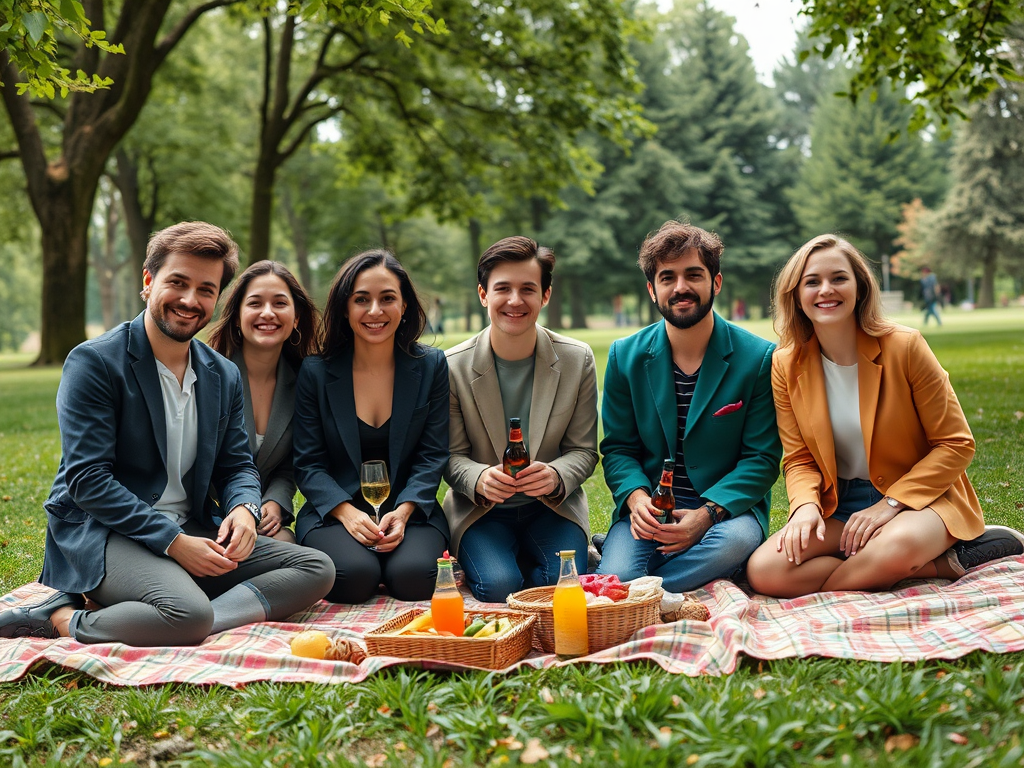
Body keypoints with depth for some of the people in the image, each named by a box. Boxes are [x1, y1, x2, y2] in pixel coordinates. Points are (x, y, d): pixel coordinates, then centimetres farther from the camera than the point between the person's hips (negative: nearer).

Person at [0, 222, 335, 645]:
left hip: (190, 532, 8)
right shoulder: (94, 363, -8)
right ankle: (60, 617, -11)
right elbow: (86, 479, -14)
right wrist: (172, 542, -20)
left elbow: (237, 465, 15)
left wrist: (243, 508, -10)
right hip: (99, 531, -8)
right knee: (189, 614, -36)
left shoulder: (224, 376, 12)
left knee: (316, 569, -10)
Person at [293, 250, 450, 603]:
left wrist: (402, 512, -15)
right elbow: (308, 463, -1)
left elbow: (432, 455, 1)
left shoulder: (431, 365, 3)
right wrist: (346, 512, -18)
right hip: (333, 513, 0)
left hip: (411, 511, 1)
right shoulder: (316, 371, 0)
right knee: (354, 574, -31)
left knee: (413, 576, -29)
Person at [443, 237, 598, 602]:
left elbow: (584, 450, -1)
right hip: (481, 510, -1)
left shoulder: (578, 359, -5)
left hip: (552, 506, 1)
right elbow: (452, 456, -3)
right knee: (499, 587, -26)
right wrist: (480, 479, -27)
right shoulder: (452, 366, -9)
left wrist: (555, 476, -25)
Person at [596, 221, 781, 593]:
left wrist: (708, 513, -19)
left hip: (727, 504, 0)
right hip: (649, 510, 0)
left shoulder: (759, 358, -3)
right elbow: (618, 448, 8)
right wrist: (636, 498, -15)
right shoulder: (625, 356, 5)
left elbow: (762, 458, -4)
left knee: (738, 539, -36)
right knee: (615, 579, -29)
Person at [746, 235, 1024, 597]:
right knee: (763, 572, -24)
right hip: (839, 506, 5)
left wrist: (891, 503, -17)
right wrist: (806, 506, -18)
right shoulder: (787, 366, -1)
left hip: (917, 496, -5)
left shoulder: (904, 346, -10)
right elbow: (799, 459, 4)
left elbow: (956, 444, -7)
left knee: (897, 545, -42)